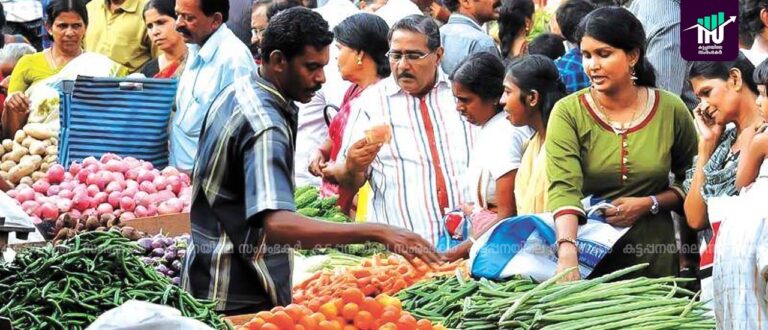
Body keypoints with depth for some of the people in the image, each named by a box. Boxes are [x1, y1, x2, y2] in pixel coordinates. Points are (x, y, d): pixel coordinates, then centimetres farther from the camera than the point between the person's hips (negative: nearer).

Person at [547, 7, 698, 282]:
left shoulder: (670, 110, -2)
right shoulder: (568, 113, -8)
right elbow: (563, 187, -21)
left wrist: (649, 204, -11)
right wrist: (567, 251, -37)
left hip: (653, 257, 1)